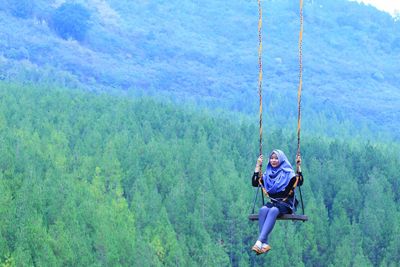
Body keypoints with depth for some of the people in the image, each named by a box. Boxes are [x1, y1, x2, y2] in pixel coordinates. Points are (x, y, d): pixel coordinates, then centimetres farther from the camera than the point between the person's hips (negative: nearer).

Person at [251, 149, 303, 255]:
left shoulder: (288, 174, 7)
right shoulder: (267, 175, 19)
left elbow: (299, 182, -8)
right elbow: (254, 183, 11)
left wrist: (298, 167, -15)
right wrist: (258, 166, 10)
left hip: (286, 204, -3)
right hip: (272, 203, 3)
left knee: (273, 210, -37)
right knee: (263, 209, -33)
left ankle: (259, 241, -51)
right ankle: (265, 243, -46)